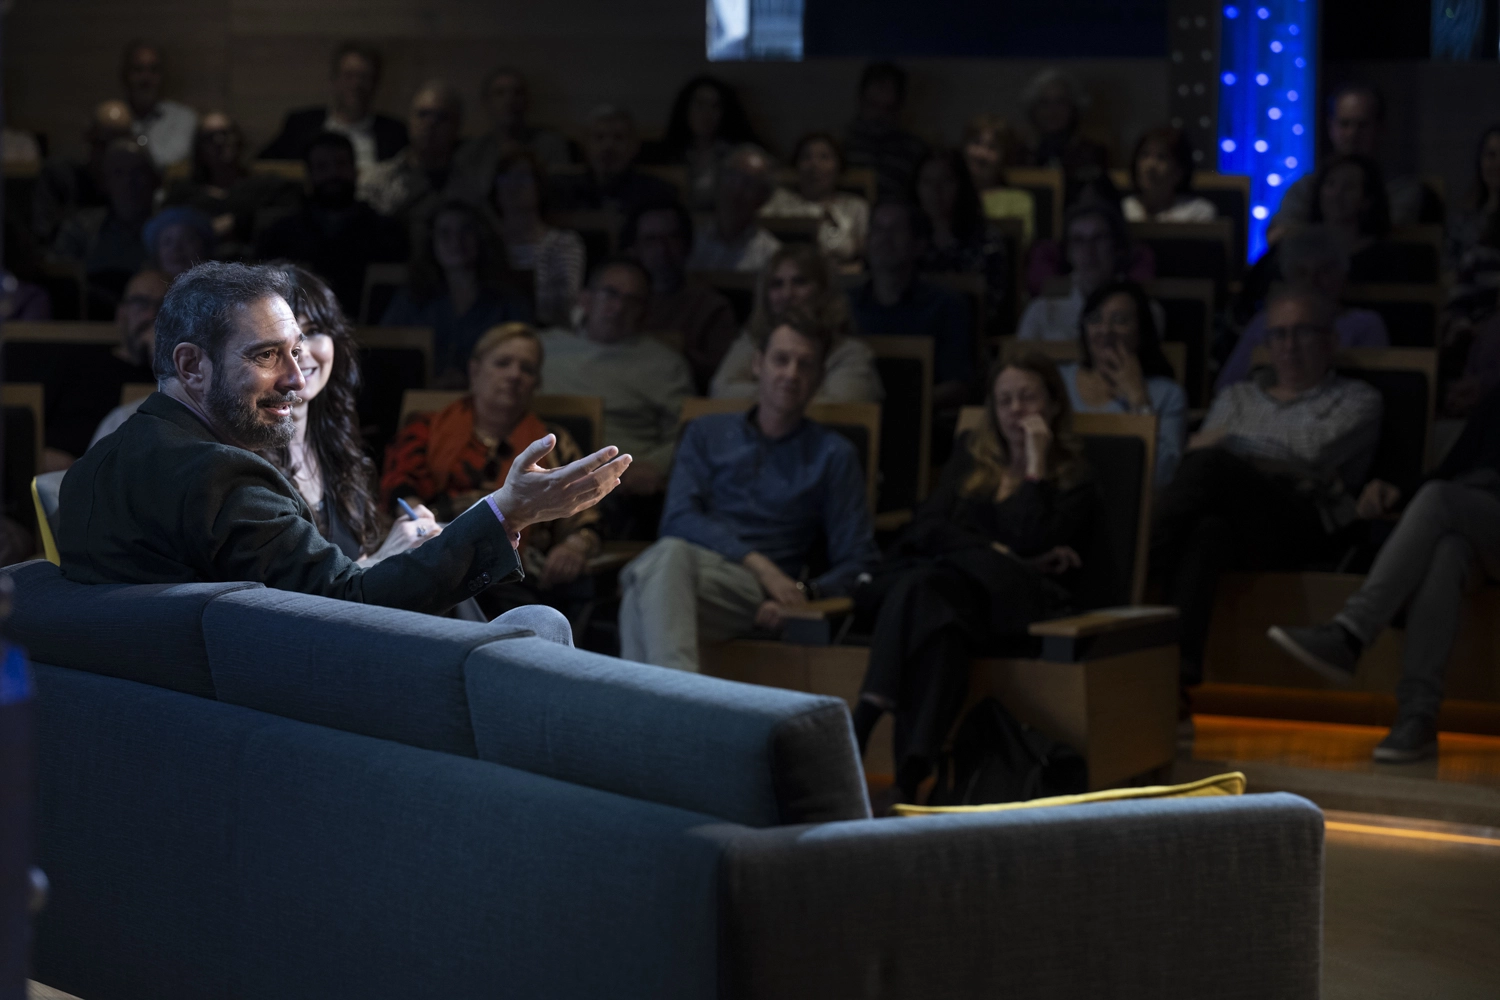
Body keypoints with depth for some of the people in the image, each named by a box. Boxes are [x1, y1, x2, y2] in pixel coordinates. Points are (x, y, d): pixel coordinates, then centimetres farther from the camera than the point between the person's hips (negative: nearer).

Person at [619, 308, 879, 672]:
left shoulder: (833, 455, 19)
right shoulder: (707, 434, 25)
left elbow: (858, 562, 12)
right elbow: (679, 519, 9)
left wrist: (804, 592, -11)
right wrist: (758, 562, -8)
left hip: (754, 591, -2)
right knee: (670, 553, -39)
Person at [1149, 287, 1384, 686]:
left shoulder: (1356, 400, 20)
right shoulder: (1237, 396, 33)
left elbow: (1313, 450, -1)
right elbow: (1193, 453, 13)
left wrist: (1228, 441, 3)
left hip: (1304, 525, -3)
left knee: (1213, 465, -33)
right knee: (1210, 528, -38)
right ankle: (1182, 662, -49)